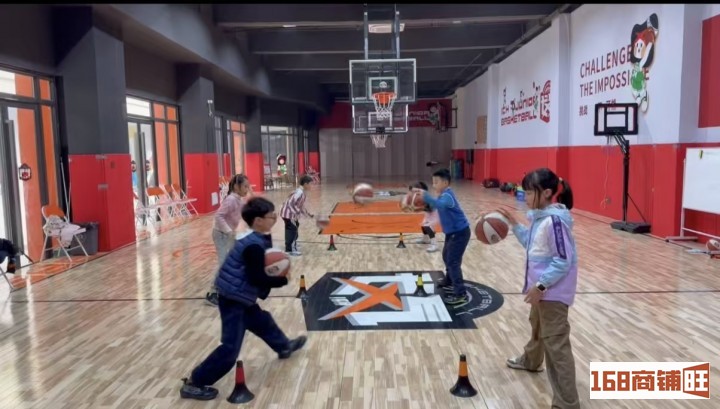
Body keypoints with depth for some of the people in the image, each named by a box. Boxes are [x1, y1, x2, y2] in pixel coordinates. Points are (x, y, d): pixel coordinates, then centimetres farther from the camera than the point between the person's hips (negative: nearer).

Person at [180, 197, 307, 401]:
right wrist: (283, 280, -13)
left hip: (242, 297, 10)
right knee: (230, 348, -7)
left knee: (263, 322, 29)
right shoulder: (254, 246, -24)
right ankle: (193, 383, 2)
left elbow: (260, 267, 12)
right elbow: (257, 278, -25)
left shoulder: (257, 239, 5)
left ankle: (284, 347, 54)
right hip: (234, 300, -10)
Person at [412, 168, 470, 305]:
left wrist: (425, 196, -55)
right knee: (447, 256, 24)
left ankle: (461, 295, -13)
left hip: (460, 232, -11)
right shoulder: (444, 195, 8)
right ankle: (449, 282, 43)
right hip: (452, 231, 11)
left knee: (453, 261, -13)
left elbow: (439, 205, -45)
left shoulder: (447, 196, -23)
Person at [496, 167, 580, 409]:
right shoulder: (541, 217, 6)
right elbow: (532, 244, 18)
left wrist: (540, 285, -25)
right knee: (537, 326, 32)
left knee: (556, 344, -9)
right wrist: (514, 224, 12)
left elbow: (563, 261, -24)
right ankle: (530, 361, 58)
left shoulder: (555, 220, -23)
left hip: (553, 292, -11)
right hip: (544, 289, 11)